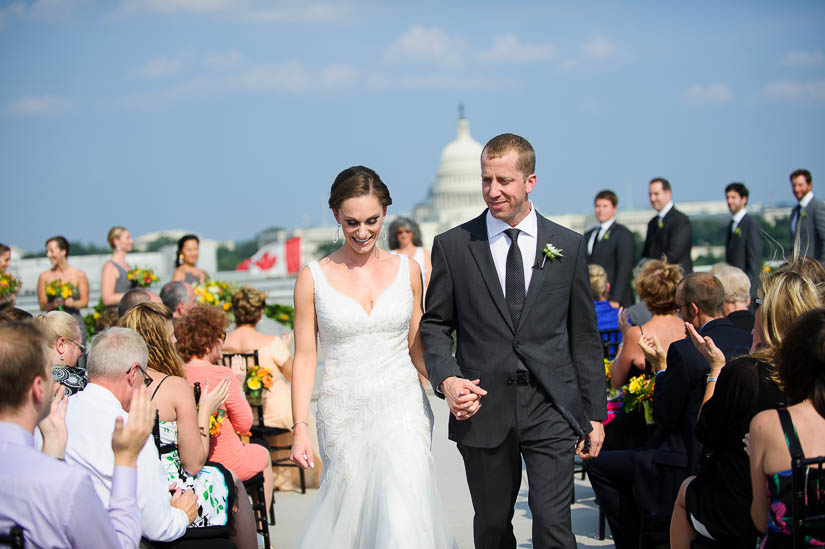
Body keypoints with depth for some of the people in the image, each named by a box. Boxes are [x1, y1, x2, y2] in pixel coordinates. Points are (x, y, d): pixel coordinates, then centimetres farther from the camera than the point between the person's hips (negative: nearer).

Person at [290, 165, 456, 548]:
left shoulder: (406, 270, 5)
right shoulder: (313, 278, 0)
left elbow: (416, 346, 11)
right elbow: (305, 357, 2)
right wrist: (300, 428, -5)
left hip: (401, 411, 0)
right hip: (344, 416, 0)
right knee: (349, 514, 4)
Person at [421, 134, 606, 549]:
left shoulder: (569, 246, 5)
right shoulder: (452, 246, 3)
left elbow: (585, 335, 8)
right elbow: (434, 324, 8)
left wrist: (594, 414, 7)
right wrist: (446, 379, -12)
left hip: (550, 410, 0)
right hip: (483, 409, 1)